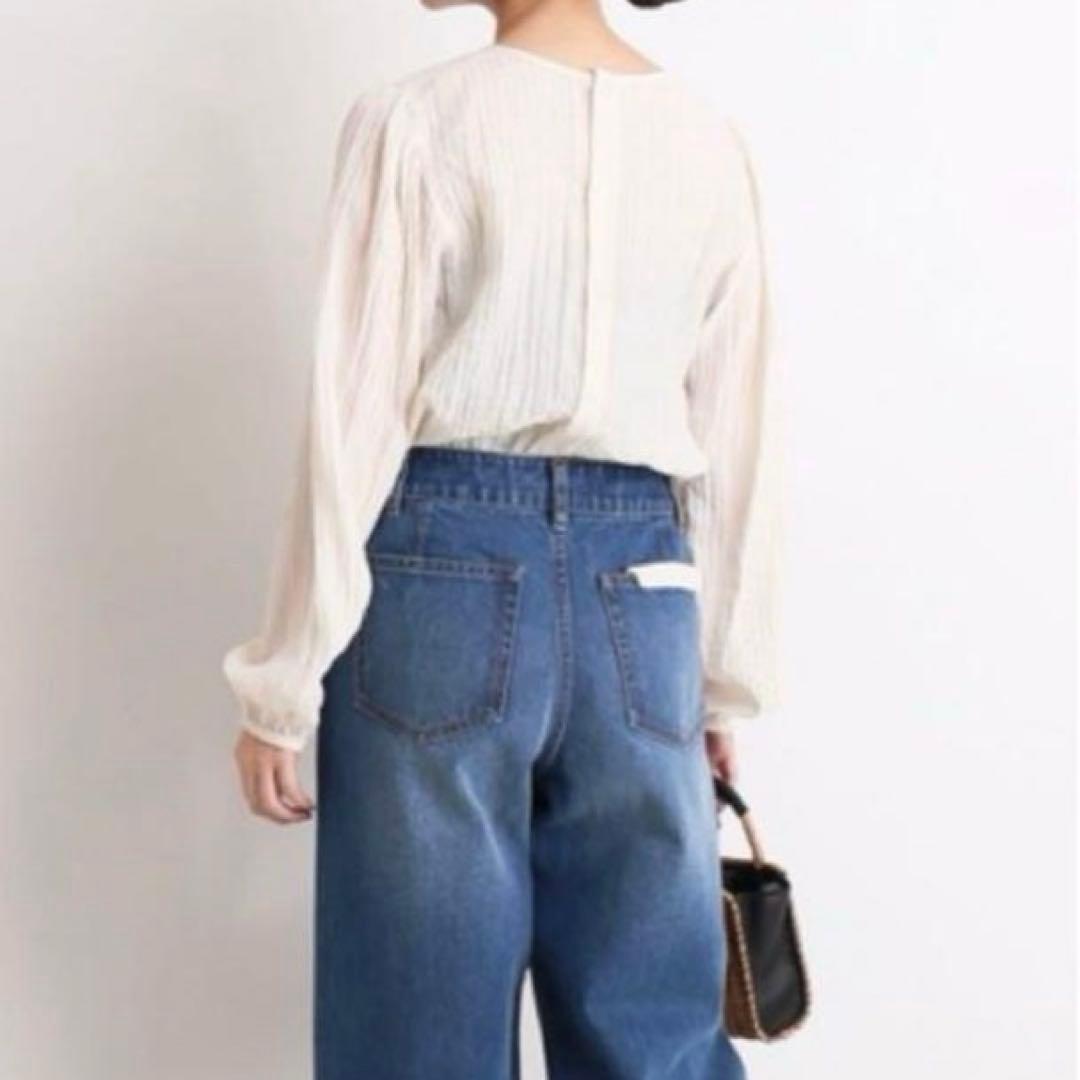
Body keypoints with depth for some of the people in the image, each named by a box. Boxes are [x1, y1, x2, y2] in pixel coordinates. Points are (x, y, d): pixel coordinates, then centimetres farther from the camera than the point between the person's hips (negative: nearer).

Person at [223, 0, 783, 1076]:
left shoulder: (413, 120, -6)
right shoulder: (712, 142, 6)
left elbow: (355, 417, -8)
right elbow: (738, 442, 8)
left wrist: (283, 681, -2)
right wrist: (727, 676, 16)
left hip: (446, 574, -3)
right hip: (639, 597, 4)